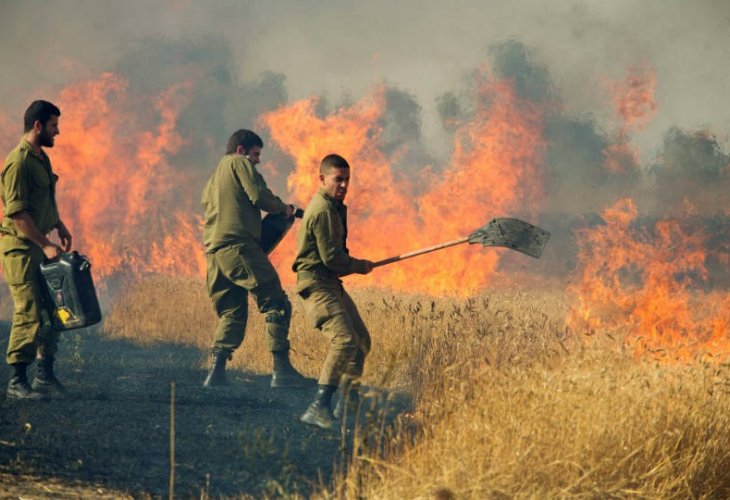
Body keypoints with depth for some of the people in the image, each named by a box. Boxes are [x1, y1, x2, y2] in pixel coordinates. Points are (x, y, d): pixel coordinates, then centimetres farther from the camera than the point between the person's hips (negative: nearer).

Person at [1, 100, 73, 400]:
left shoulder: (41, 158, 15)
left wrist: (60, 228, 17)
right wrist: (45, 245, -23)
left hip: (41, 246, 10)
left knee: (52, 311, 12)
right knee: (29, 315, -9)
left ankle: (45, 377, 20)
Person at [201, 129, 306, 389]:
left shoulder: (213, 178, 30)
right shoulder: (239, 163, 5)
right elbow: (259, 195, -8)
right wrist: (283, 208, 8)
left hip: (213, 250, 9)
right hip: (238, 245, -9)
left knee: (231, 313, 14)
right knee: (275, 303, -8)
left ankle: (216, 372, 2)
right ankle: (281, 370, -15)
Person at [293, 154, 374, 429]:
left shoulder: (333, 207, 17)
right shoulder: (323, 210, -17)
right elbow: (332, 257, -19)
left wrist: (352, 263, 8)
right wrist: (361, 266, -2)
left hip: (332, 283, 11)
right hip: (317, 284, -11)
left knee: (361, 340, 17)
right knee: (344, 340, -25)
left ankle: (348, 401, 30)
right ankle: (318, 408, -30)